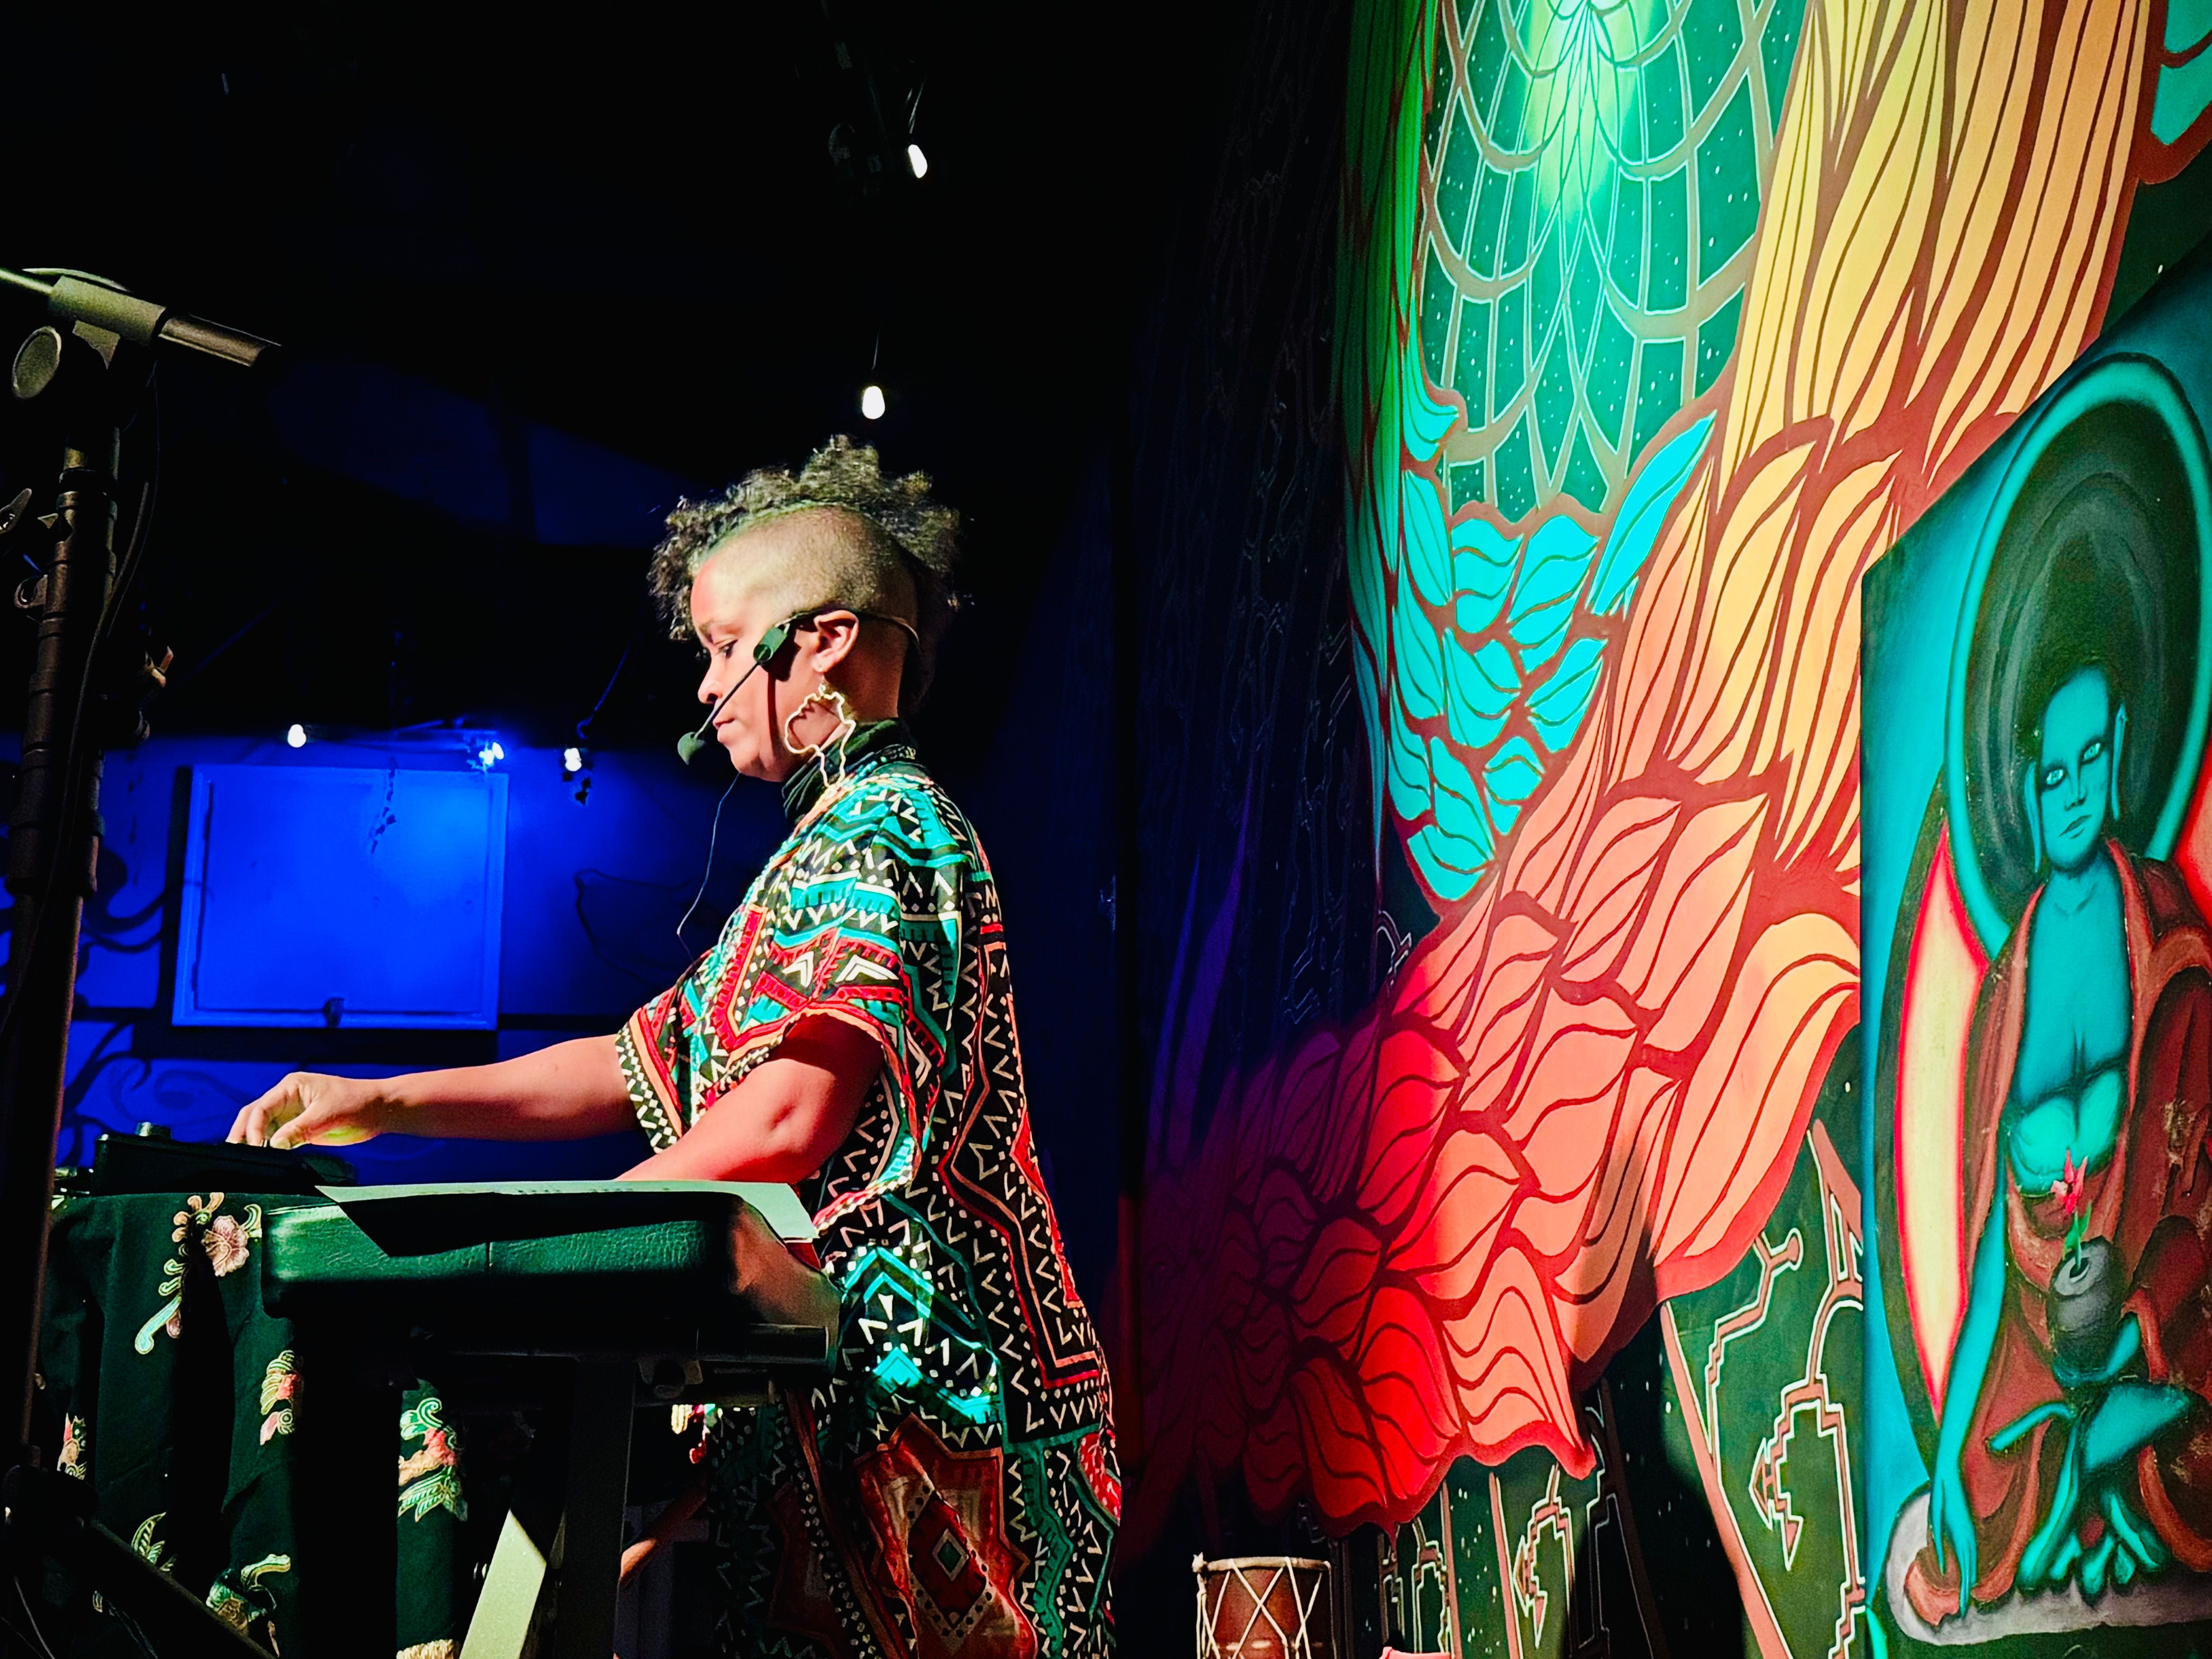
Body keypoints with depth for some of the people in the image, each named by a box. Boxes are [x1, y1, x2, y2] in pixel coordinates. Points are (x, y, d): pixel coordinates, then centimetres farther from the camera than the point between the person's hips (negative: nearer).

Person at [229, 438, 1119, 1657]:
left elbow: (789, 1118, -22)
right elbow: (649, 1061, 22)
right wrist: (385, 1102, 17)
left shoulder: (882, 828, -10)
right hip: (845, 1392, 9)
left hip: (896, 1400, -9)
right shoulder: (837, 840, 22)